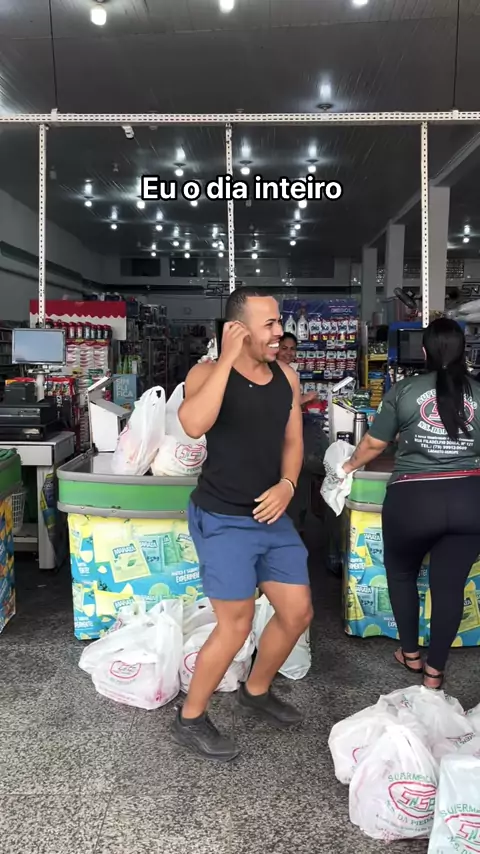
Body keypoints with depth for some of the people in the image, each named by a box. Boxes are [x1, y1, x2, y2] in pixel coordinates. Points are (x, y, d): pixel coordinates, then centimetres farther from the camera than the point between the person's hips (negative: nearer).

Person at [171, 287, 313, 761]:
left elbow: (292, 440, 10)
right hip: (222, 520, -6)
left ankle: (256, 693, 38)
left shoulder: (286, 377, 4)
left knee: (297, 614, 11)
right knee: (236, 624, -2)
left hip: (272, 516, 7)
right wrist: (228, 358, -29)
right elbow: (194, 425, -34)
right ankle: (189, 719, 22)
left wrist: (287, 485, -9)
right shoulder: (208, 372, -13)